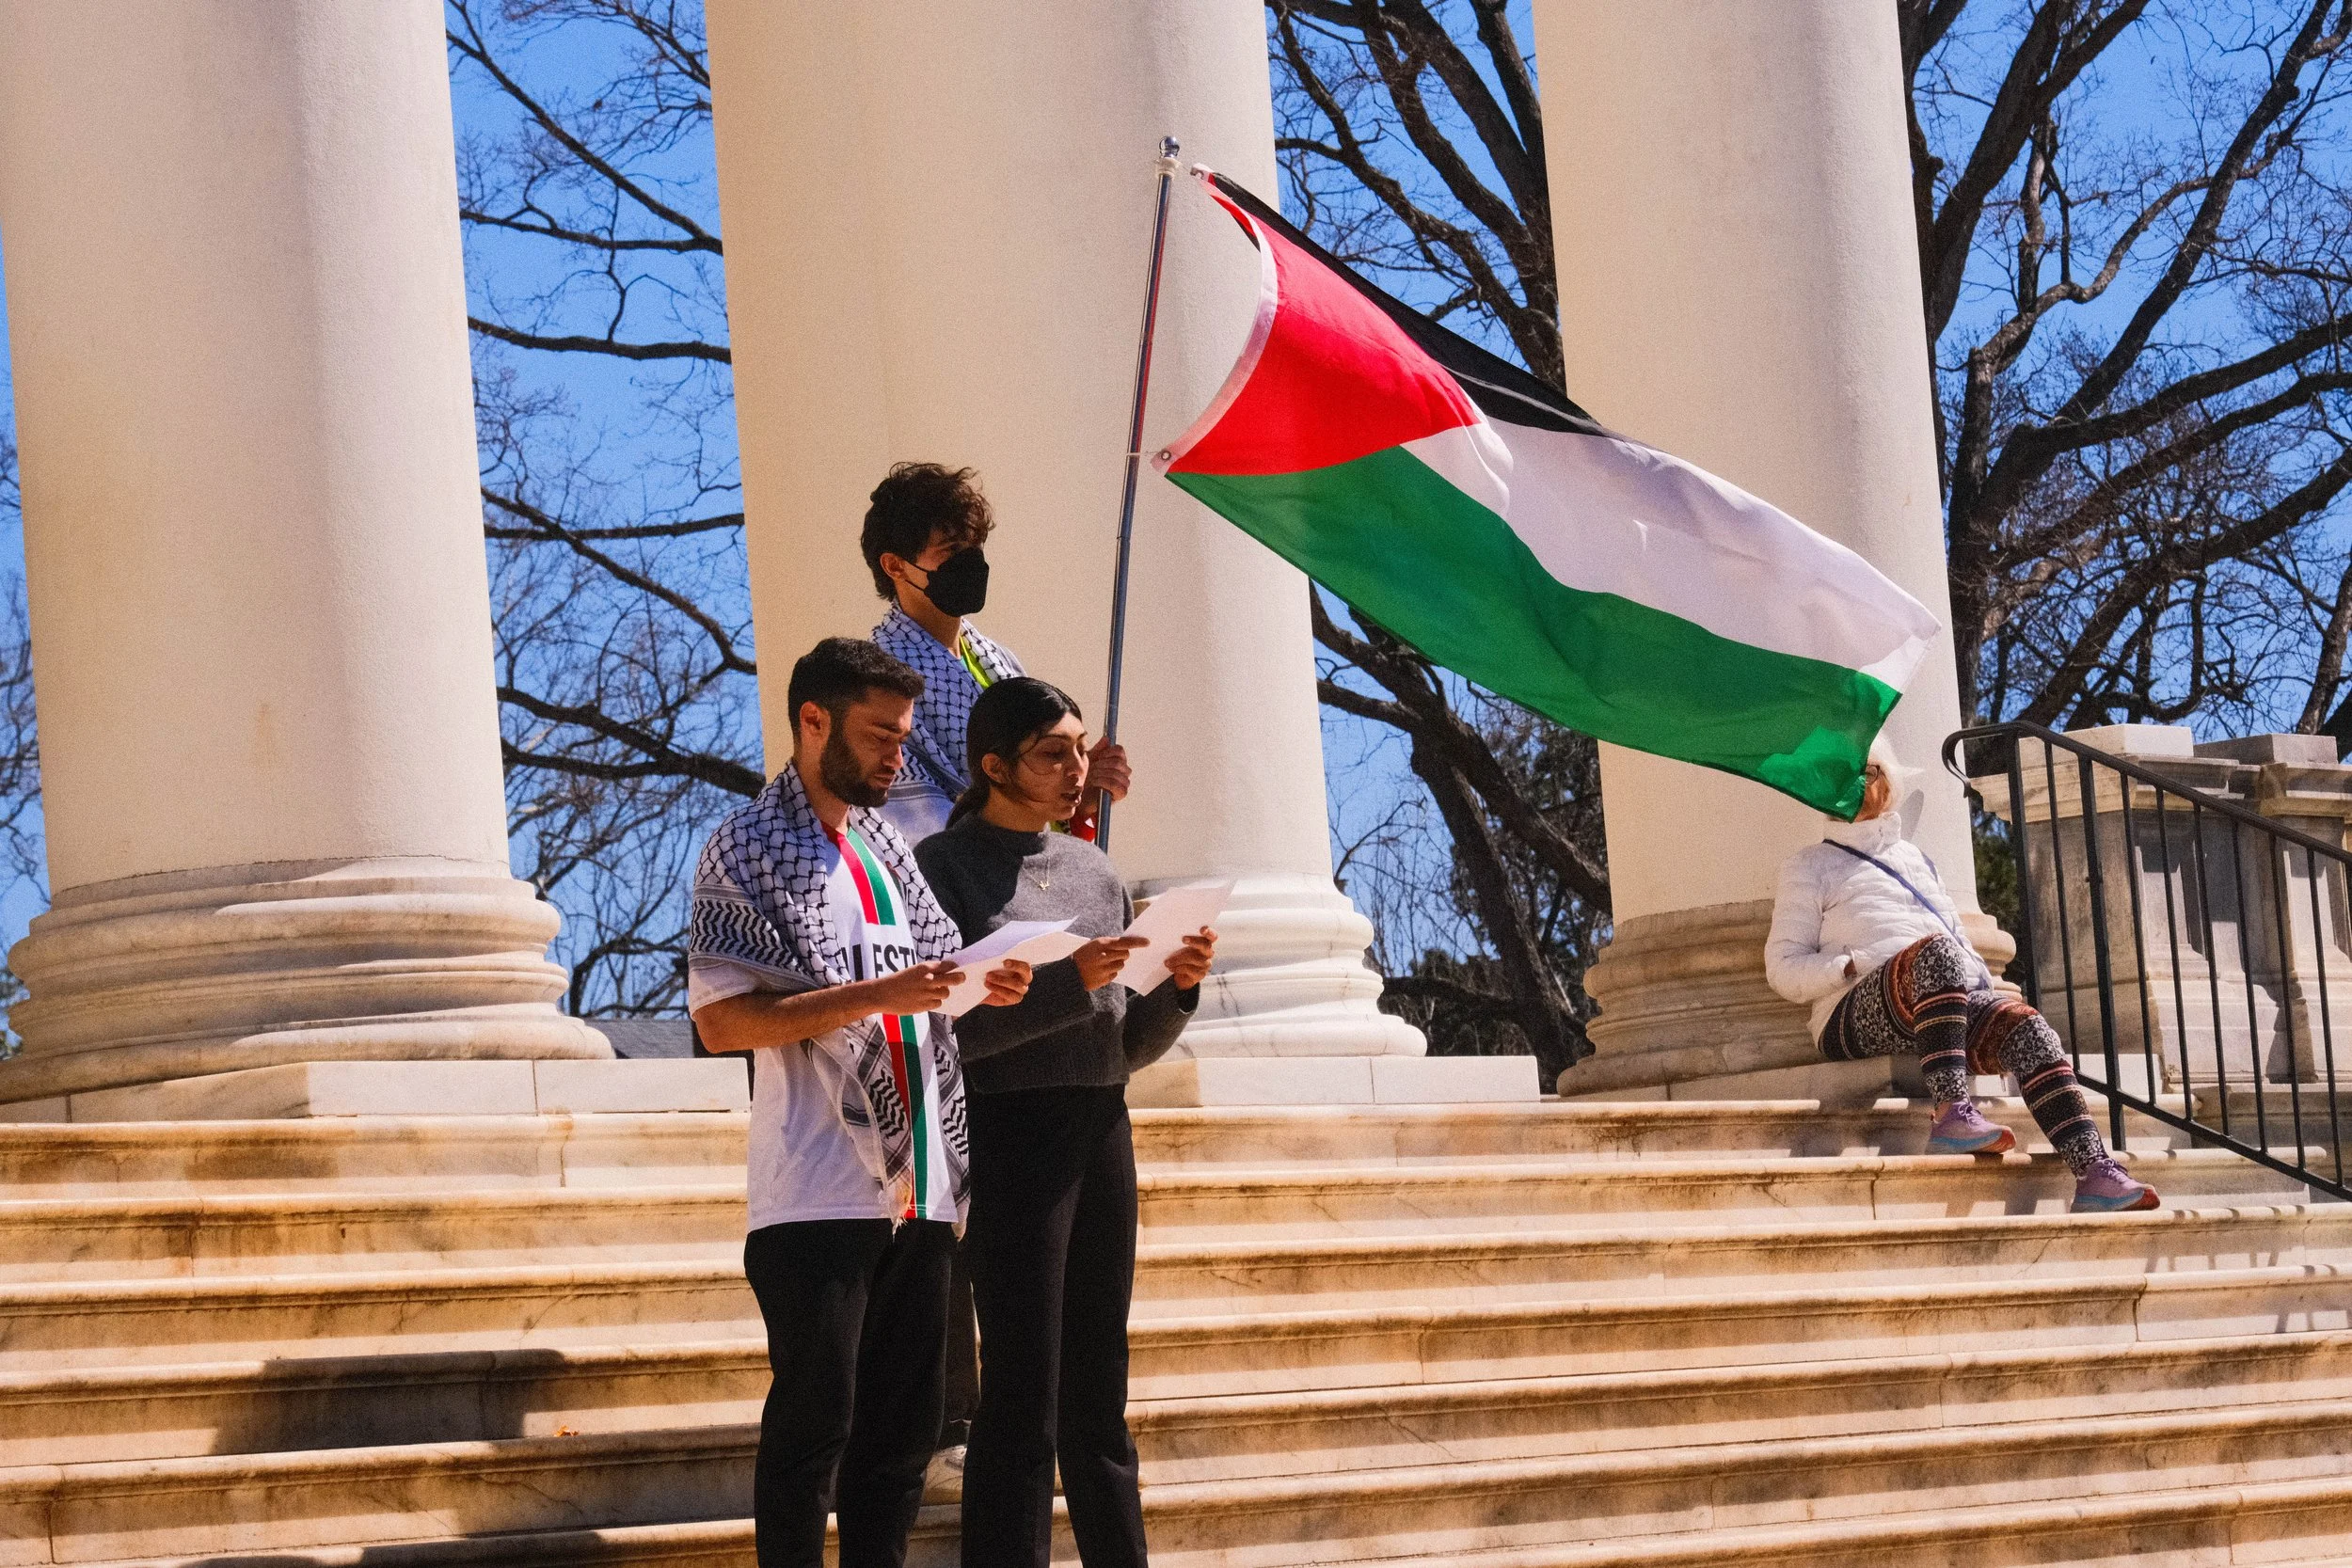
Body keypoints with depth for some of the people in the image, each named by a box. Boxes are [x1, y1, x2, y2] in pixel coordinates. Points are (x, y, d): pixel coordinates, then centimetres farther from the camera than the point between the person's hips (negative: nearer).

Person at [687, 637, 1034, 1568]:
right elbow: (721, 1020, -13)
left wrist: (987, 989, 5)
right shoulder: (748, 850, -3)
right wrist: (879, 994, -19)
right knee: (812, 1425, -6)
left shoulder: (889, 846, 19)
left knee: (902, 1428, 7)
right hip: (818, 1199, -7)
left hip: (916, 1190, 7)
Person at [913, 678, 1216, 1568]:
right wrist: (1070, 982, -20)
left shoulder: (1094, 870, 15)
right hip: (1010, 1129, -6)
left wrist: (1177, 988, -2)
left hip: (1101, 1129, 6)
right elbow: (947, 1027, -12)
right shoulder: (946, 866, -2)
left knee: (1098, 1397, 8)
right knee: (1022, 1400, -6)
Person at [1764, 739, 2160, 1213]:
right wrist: (1854, 966, -10)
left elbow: (1960, 938, 31)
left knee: (2024, 1024, -28)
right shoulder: (1810, 866, 18)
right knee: (1935, 951, -37)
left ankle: (2094, 1172, -42)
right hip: (1856, 1014, -5)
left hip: (1952, 1006, 5)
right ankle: (1952, 1114, -50)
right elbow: (1784, 967, 8)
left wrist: (1983, 985, 8)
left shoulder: (1913, 858, 33)